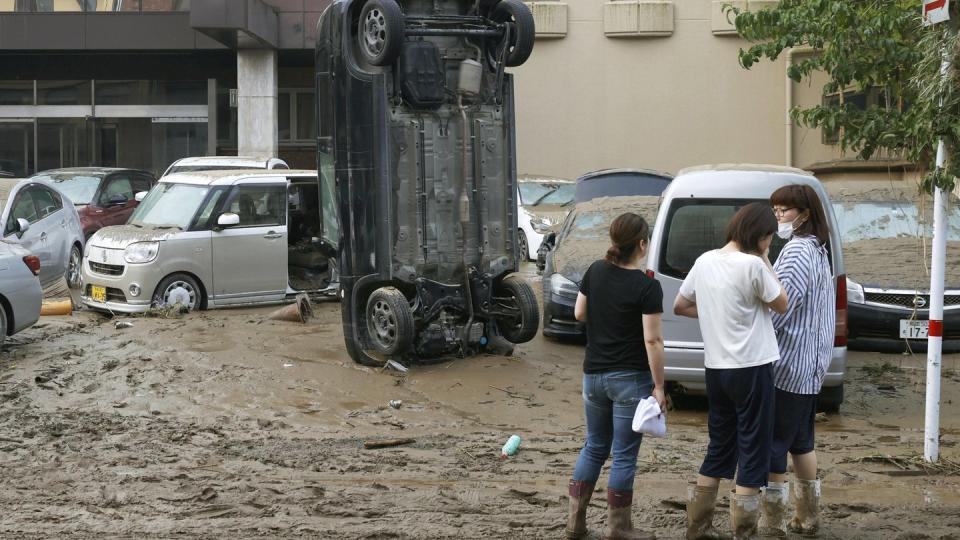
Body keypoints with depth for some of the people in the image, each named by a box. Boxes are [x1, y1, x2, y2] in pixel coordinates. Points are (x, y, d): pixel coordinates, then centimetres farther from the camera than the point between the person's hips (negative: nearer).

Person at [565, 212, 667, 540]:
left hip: (593, 374, 6)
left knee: (594, 447, 18)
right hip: (630, 378, -6)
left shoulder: (595, 272, 1)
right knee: (624, 455, 4)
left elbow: (579, 314, 11)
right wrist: (659, 386, -12)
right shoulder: (648, 286, -15)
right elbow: (652, 340, -17)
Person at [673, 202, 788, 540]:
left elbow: (680, 306, 16)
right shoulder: (752, 264, -15)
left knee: (719, 448, 18)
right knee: (753, 453, 3)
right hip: (752, 369, -7)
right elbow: (782, 305, -1)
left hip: (716, 369, 7)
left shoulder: (704, 261, 5)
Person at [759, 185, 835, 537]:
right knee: (801, 441, 17)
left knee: (772, 445, -4)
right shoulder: (817, 250, 15)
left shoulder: (797, 252, -17)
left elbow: (777, 310, -24)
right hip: (807, 366, 10)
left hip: (786, 367, -10)